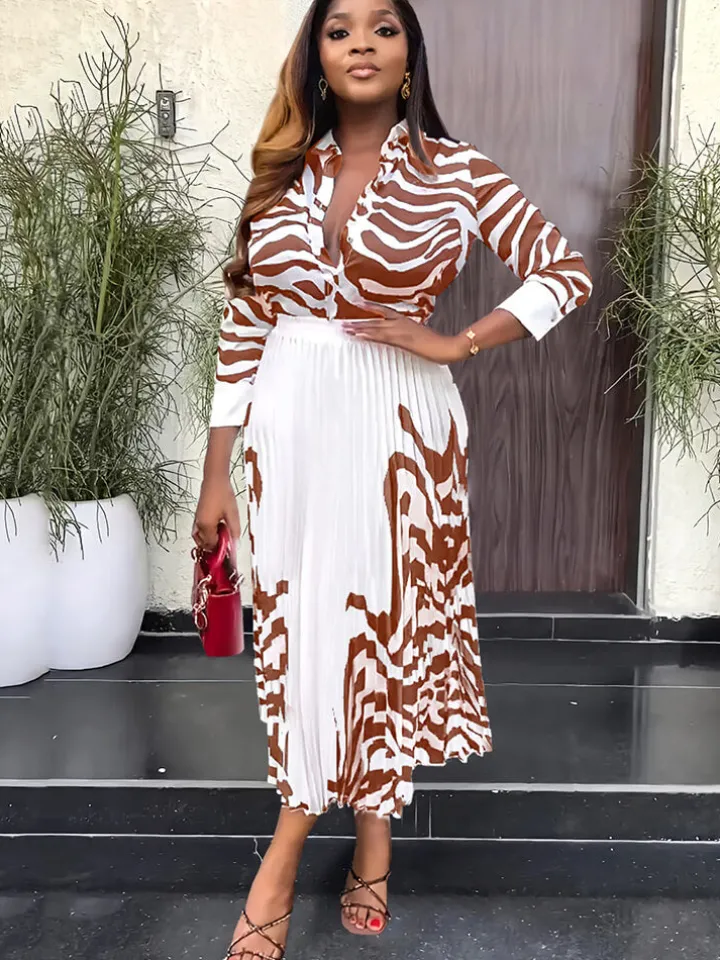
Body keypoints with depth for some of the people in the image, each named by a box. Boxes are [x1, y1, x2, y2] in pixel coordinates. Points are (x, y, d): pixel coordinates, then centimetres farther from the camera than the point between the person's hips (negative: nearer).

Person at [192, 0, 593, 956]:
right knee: (300, 621, 6)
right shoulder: (282, 171, 7)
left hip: (396, 423, -2)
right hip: (291, 422, 3)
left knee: (382, 615, 3)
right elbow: (245, 323, 5)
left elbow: (567, 271, -1)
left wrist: (457, 344, -12)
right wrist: (216, 474, 3)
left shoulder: (454, 167, -1)